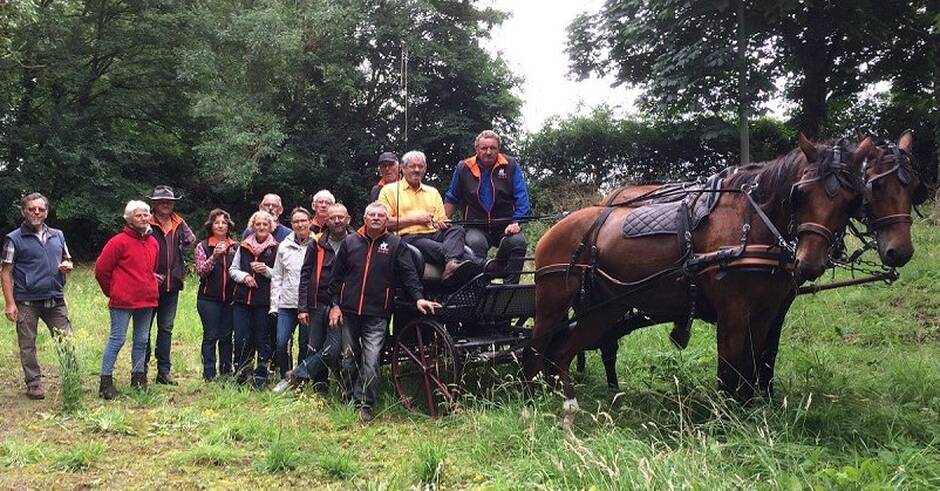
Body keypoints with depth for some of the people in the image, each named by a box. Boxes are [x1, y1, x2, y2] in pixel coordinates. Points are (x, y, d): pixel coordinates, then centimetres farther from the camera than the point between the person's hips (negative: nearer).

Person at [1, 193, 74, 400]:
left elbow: (68, 260, 24)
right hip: (27, 302, -3)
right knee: (27, 345, 5)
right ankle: (34, 384, 15)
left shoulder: (57, 235, 12)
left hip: (55, 300, 3)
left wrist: (67, 265, -2)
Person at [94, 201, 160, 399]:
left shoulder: (153, 242, 11)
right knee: (117, 339, -4)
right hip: (123, 301, -6)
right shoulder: (119, 241, -9)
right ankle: (106, 381, 2)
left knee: (142, 340, 13)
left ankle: (138, 376, 24)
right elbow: (101, 269, -6)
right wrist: (112, 292, 3)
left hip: (147, 300, 6)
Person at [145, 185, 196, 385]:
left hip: (172, 284, 5)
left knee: (166, 328, 10)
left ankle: (164, 371, 17)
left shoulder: (179, 224, 8)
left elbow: (191, 241, 18)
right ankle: (141, 368, 15)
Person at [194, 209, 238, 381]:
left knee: (227, 336, 7)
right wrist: (214, 256, -23)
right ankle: (209, 374, 3)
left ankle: (226, 372, 16)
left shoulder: (236, 247, 10)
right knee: (211, 336, -1)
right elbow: (201, 271, -9)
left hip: (230, 299, 3)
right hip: (209, 299, -2)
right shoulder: (203, 247, 2)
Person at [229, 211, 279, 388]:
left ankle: (261, 375, 16)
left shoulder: (275, 249, -1)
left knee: (262, 339, 5)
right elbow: (232, 269, 14)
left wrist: (267, 271, -15)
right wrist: (244, 276, -4)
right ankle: (241, 373, 18)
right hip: (242, 299, 3)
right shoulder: (243, 246, 9)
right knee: (241, 339, 3)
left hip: (264, 301, -3)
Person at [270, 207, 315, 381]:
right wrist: (274, 304, 6)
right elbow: (276, 277, 12)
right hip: (286, 303, 2)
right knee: (281, 343, -4)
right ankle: (285, 378, 13)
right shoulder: (284, 247, 9)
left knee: (305, 344, 6)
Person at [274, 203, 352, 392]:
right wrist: (302, 307, 1)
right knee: (315, 349, 7)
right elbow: (305, 277, 8)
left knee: (332, 349, -14)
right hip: (319, 305, 3)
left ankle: (296, 376, -3)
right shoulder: (317, 245, 7)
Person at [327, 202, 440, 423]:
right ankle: (350, 401, 24)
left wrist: (418, 297, -13)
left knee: (371, 362, -10)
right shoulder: (350, 242, 8)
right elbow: (336, 276, 9)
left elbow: (409, 273, 0)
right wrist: (334, 305, 3)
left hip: (377, 315, -2)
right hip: (349, 312, 3)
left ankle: (366, 405, 0)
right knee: (349, 360, 11)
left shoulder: (395, 244, 4)